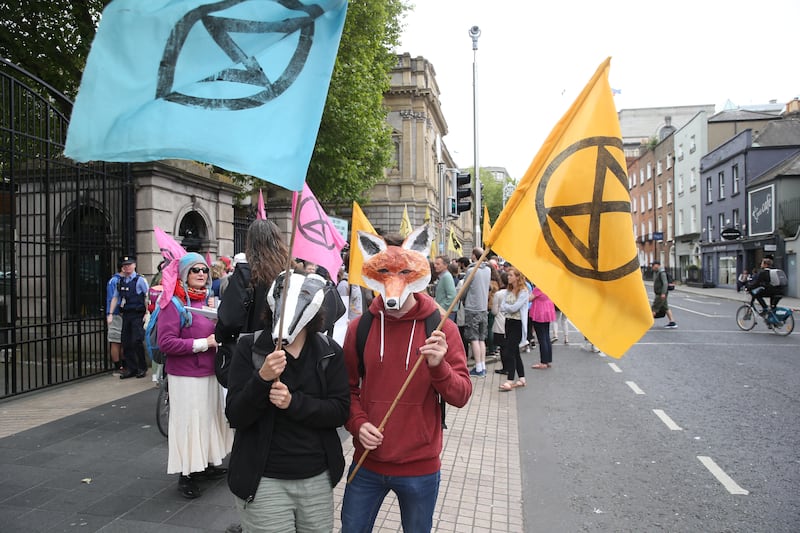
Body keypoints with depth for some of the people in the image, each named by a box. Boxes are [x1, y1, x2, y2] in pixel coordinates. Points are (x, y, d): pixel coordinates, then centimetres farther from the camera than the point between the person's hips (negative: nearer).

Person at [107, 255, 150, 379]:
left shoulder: (140, 280, -4)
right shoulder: (120, 281, 13)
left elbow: (148, 297, -9)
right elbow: (115, 298, 18)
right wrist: (110, 314, 12)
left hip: (138, 315, -6)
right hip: (126, 315, 6)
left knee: (137, 341, -9)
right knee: (126, 343, 7)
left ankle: (142, 368, 7)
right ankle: (130, 368, 18)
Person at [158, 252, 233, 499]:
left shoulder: (208, 299, 8)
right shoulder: (173, 303, -13)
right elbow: (166, 342, -20)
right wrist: (203, 343, -20)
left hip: (210, 372, 7)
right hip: (186, 376, -7)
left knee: (210, 418, 16)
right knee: (188, 422, 1)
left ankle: (206, 464, 32)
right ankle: (186, 474, 16)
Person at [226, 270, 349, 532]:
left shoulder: (330, 351, -3)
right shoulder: (250, 347, -7)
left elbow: (341, 411, -7)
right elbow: (235, 417, -10)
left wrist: (294, 402, -22)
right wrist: (262, 379, -27)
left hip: (318, 478, 2)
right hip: (264, 481, -2)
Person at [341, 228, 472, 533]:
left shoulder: (441, 328, -9)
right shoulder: (360, 327, -4)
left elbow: (461, 396, -11)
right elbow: (348, 387, 5)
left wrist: (438, 366, -28)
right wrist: (358, 423, -12)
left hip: (420, 468, -1)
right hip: (366, 464, 2)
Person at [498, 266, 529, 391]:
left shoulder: (523, 291, -11)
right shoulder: (508, 290, 12)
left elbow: (514, 307, -18)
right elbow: (502, 307, 6)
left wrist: (506, 306, -3)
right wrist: (509, 308, -13)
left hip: (517, 324, -8)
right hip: (509, 322, 8)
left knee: (509, 352, -11)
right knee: (515, 352, 12)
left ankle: (510, 381, -8)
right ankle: (522, 379, 21)